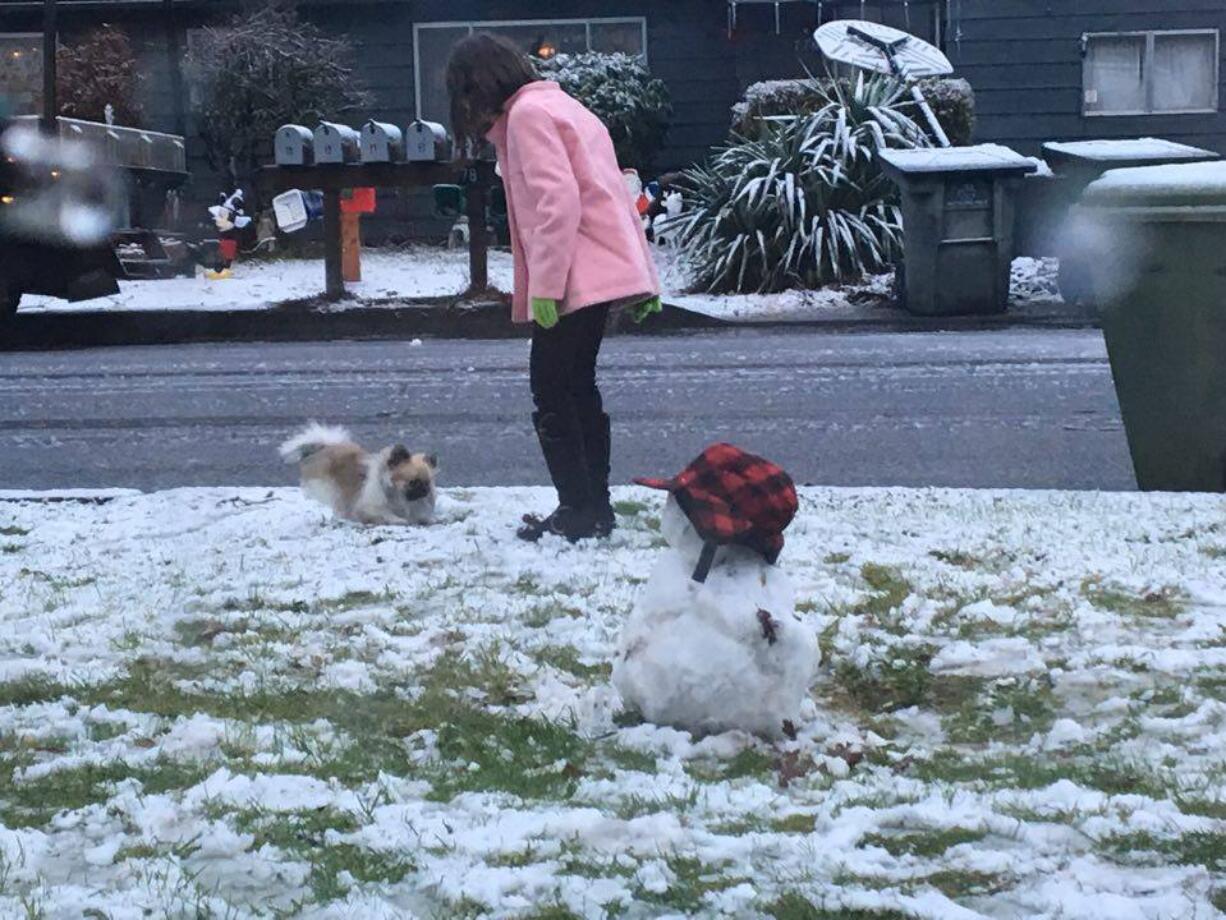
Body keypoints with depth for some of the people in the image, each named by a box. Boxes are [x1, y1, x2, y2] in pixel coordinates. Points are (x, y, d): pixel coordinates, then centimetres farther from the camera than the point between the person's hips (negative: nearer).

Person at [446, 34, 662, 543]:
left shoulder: (528, 114, -9)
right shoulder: (561, 106, 21)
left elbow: (557, 201, -20)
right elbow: (611, 191, 20)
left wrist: (545, 285, -21)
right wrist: (644, 276, 19)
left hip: (574, 281, -10)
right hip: (607, 272, 10)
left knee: (552, 393, -2)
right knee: (577, 388, 16)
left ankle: (578, 511, -2)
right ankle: (595, 506, 19)